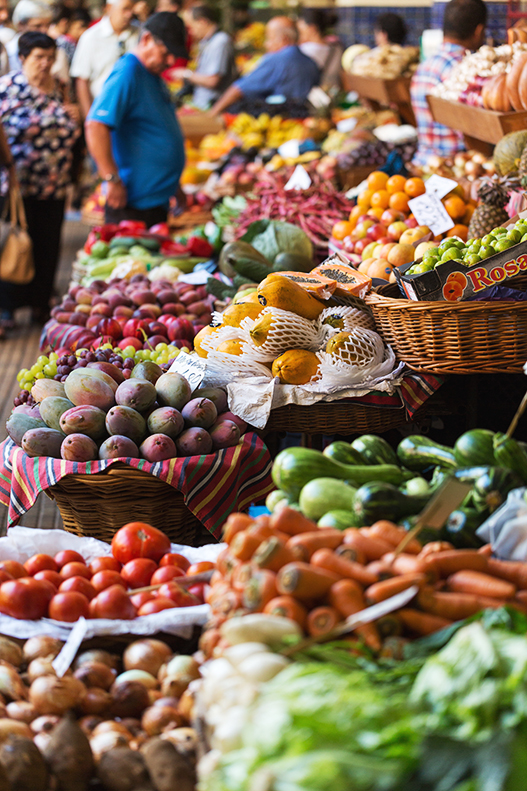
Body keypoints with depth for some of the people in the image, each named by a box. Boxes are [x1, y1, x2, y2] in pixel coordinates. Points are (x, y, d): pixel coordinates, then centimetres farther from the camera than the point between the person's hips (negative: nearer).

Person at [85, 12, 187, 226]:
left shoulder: (155, 76, 16)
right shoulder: (127, 72, -14)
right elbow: (95, 127, -25)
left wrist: (173, 185, 25)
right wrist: (112, 180, -26)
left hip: (158, 200, 10)